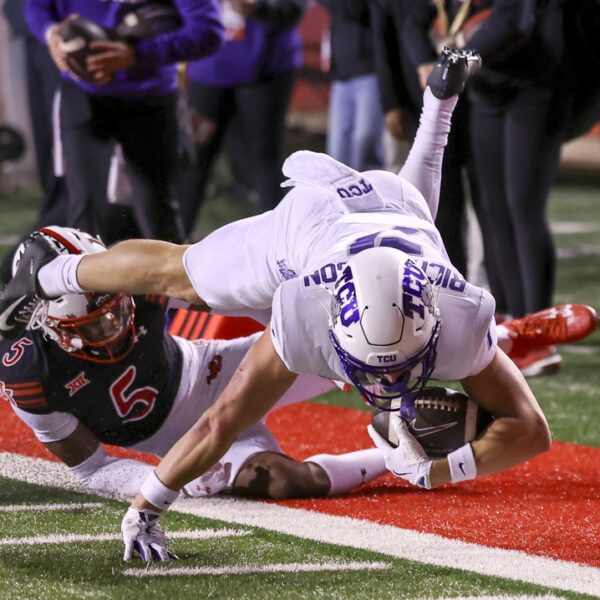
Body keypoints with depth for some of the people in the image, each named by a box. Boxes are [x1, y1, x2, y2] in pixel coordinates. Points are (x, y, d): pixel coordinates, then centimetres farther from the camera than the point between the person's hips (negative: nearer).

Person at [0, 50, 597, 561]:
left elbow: (530, 430, -37)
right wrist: (143, 511, -39)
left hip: (398, 211, 2)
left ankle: (441, 91, 61)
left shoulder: (458, 320, -45)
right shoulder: (306, 316, -48)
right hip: (306, 221, -2)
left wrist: (434, 470, -49)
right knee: (177, 274, 20)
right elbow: (224, 421, -41)